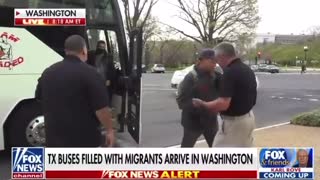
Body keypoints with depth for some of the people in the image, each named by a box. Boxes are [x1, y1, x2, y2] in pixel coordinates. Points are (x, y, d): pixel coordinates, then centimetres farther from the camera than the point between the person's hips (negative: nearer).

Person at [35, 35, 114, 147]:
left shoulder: (47, 72, 5)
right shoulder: (89, 73, -16)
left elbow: (40, 100, 19)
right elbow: (101, 108, -17)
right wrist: (109, 130, -4)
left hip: (55, 136, 6)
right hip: (84, 139, -5)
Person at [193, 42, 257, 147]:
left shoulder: (230, 72, -23)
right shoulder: (248, 70, 8)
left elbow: (223, 104, -30)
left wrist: (202, 104, -16)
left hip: (234, 122, -10)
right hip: (248, 118, 10)